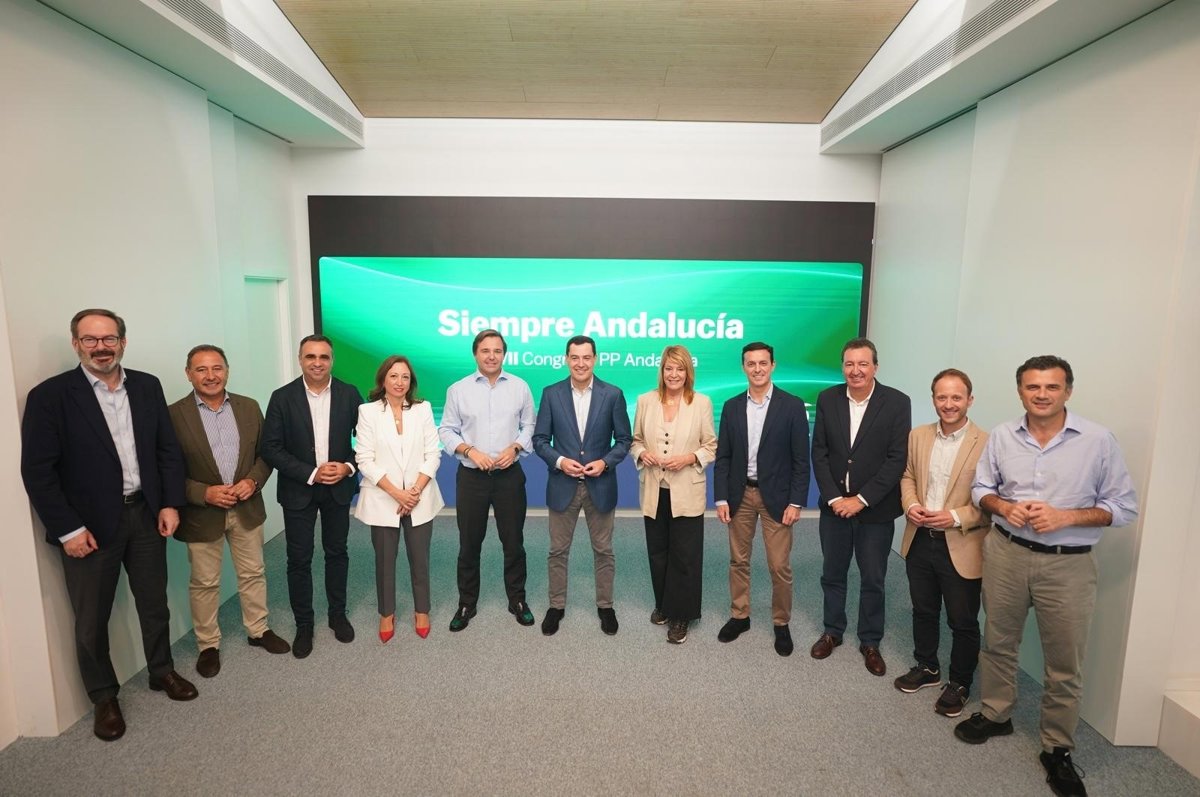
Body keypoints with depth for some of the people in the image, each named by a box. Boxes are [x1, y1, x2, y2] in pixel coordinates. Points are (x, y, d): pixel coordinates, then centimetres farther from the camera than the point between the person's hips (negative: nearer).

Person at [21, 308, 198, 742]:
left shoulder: (147, 387, 2)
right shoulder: (50, 395, -10)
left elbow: (168, 449, 5)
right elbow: (37, 470, -11)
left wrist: (170, 503, -1)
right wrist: (67, 529, -14)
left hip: (146, 514, 3)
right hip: (88, 525, -3)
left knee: (154, 604, 17)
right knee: (92, 620, 12)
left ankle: (162, 671, 38)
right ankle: (103, 698, 31)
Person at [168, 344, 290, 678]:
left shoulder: (249, 407, -1)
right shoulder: (174, 414, -11)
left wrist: (253, 480, -12)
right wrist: (205, 493, -20)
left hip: (246, 507, 3)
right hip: (201, 513, -3)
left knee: (253, 573, 16)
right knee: (204, 583, 13)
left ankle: (258, 630, 34)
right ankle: (208, 645, 30)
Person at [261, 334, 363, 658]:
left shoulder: (349, 394, -5)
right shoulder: (282, 398, -8)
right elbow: (271, 448, -9)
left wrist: (348, 467, -14)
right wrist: (311, 473, -17)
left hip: (339, 488, 1)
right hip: (298, 490, -1)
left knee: (337, 553, 14)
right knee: (299, 559, 7)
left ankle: (338, 615, 31)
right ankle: (303, 625, 24)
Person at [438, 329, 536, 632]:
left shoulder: (520, 387, 0)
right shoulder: (458, 389, -1)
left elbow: (529, 426, 5)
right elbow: (446, 430, 1)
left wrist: (514, 448, -12)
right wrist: (470, 450, -14)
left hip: (509, 476, 0)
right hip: (471, 477, 0)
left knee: (513, 542, 10)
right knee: (469, 545, 11)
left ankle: (517, 600, 28)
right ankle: (466, 604, 28)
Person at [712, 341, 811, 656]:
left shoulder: (792, 406, -6)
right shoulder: (731, 407, 3)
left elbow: (801, 460, -5)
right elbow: (723, 457, 3)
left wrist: (796, 502, -10)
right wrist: (721, 498, -2)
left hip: (776, 496, -3)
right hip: (739, 494, 3)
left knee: (779, 566, 3)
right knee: (738, 560, 12)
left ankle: (782, 624, 22)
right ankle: (739, 616, 29)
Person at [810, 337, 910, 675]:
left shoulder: (897, 402, -9)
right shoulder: (827, 398, -2)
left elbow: (897, 459, -12)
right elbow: (819, 453, -1)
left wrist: (861, 499, -15)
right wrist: (834, 498, -10)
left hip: (875, 508, -2)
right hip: (834, 504, 2)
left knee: (873, 580, 11)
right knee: (832, 574, 15)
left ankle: (870, 642, 30)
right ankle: (832, 631, 34)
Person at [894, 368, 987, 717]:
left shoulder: (986, 444, -14)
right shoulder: (918, 436, 3)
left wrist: (956, 517, -22)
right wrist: (911, 504, -6)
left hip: (961, 548, -5)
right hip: (920, 541, 5)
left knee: (963, 621, 11)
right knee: (923, 611, 21)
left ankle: (959, 683, 32)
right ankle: (926, 668, 41)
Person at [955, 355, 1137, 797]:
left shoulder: (1098, 440, -8)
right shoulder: (1001, 436, -1)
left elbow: (1124, 506, -5)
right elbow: (981, 488, 9)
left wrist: (1066, 516, -18)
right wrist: (1003, 506, -12)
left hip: (1068, 564, -2)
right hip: (1006, 553, 2)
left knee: (1065, 663, 9)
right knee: (998, 641, 17)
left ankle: (1058, 749, 28)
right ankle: (995, 714, 38)